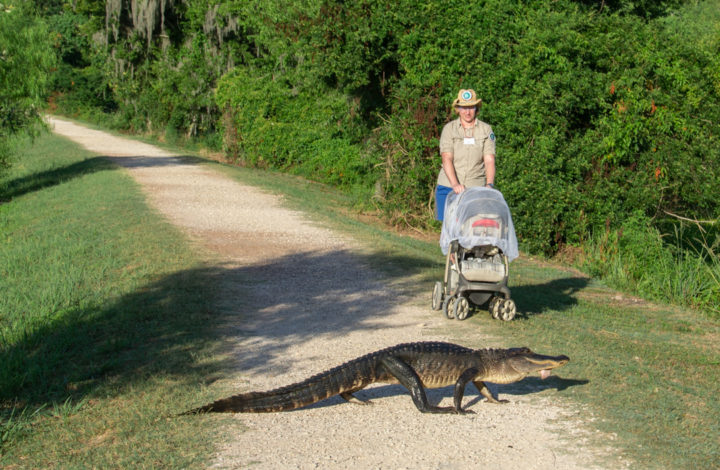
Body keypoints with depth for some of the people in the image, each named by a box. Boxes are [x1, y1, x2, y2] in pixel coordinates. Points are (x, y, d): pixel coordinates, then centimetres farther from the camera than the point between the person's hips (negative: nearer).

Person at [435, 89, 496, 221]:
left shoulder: (486, 130, 6)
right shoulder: (449, 128, 3)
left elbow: (489, 160, -3)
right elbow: (446, 159, -8)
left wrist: (489, 184, -20)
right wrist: (455, 184, -24)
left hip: (476, 188, 0)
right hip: (449, 187, 0)